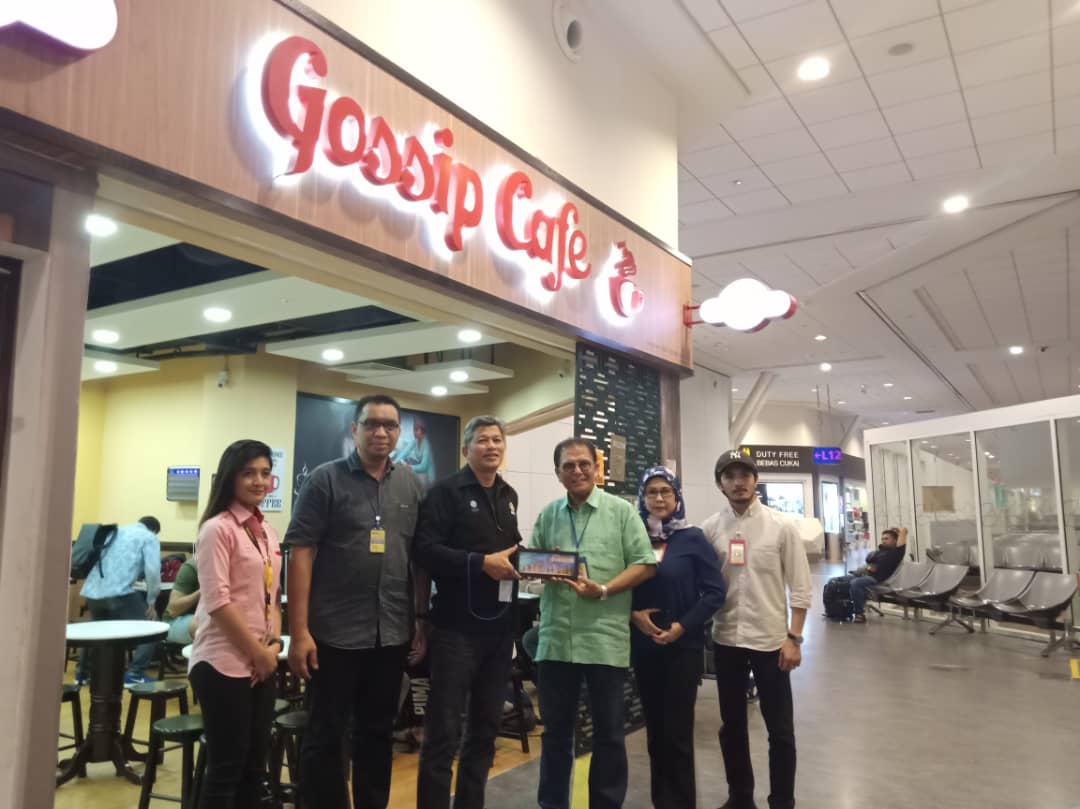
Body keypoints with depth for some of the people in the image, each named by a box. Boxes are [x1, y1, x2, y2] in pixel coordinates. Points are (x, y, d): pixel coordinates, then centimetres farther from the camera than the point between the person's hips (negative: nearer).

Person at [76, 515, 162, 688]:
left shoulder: (115, 532, 27)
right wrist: (151, 602, 5)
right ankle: (134, 675, -3)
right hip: (118, 592, -7)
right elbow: (152, 571, -5)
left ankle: (83, 672, 39)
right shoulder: (149, 537, 9)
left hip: (92, 591, 7)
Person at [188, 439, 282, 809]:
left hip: (261, 663, 7)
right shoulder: (217, 529, -12)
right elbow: (218, 602, -17)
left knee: (254, 765, 14)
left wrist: (274, 644, -1)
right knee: (225, 767, 1)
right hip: (224, 663, -7)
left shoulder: (267, 531, 11)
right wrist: (258, 652, -12)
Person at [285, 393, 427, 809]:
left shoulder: (411, 484, 7)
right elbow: (300, 553, -9)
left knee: (378, 732, 16)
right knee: (325, 735, 9)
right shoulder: (326, 479, -5)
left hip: (392, 633, 4)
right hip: (335, 632, -4)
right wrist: (299, 630, -13)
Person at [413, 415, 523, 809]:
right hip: (457, 625, -7)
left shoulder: (508, 496, 14)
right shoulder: (446, 491, -7)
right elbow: (426, 551, -17)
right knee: (443, 731, 0)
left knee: (486, 728, 16)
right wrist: (482, 563, -22)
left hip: (500, 626, 7)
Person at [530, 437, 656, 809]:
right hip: (555, 639, 3)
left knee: (608, 732, 10)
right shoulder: (548, 514, 10)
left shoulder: (621, 511, -1)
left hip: (605, 639, -3)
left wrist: (603, 590, -15)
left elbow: (645, 565, -5)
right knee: (555, 730, 16)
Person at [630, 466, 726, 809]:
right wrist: (633, 614, -10)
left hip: (683, 647, -3)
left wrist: (681, 627, -13)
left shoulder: (692, 538, -4)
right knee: (655, 729, 12)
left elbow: (715, 591, -7)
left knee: (677, 732, 1)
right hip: (643, 647, 3)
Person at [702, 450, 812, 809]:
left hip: (770, 640, -2)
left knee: (780, 731, 6)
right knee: (732, 726, 16)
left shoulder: (782, 526, -5)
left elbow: (800, 586, -4)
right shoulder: (709, 529, -1)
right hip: (726, 640, 3)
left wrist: (793, 638, -9)